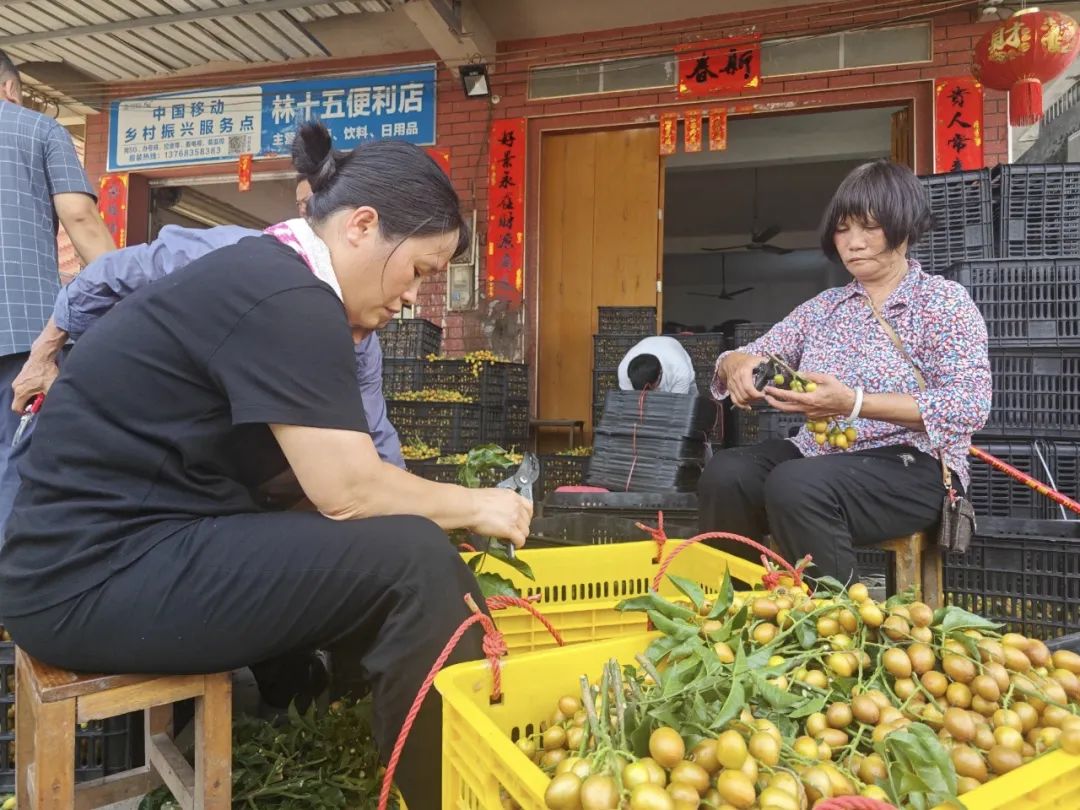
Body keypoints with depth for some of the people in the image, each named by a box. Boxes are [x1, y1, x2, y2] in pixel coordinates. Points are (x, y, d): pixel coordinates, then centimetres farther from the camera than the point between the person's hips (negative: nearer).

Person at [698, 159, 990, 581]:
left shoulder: (945, 300, 0)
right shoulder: (823, 306, 14)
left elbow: (971, 405, -12)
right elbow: (750, 356, 14)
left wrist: (854, 403, -25)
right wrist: (739, 364, -13)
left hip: (912, 466, -4)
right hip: (817, 454, 5)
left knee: (794, 485, -34)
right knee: (724, 473, -25)